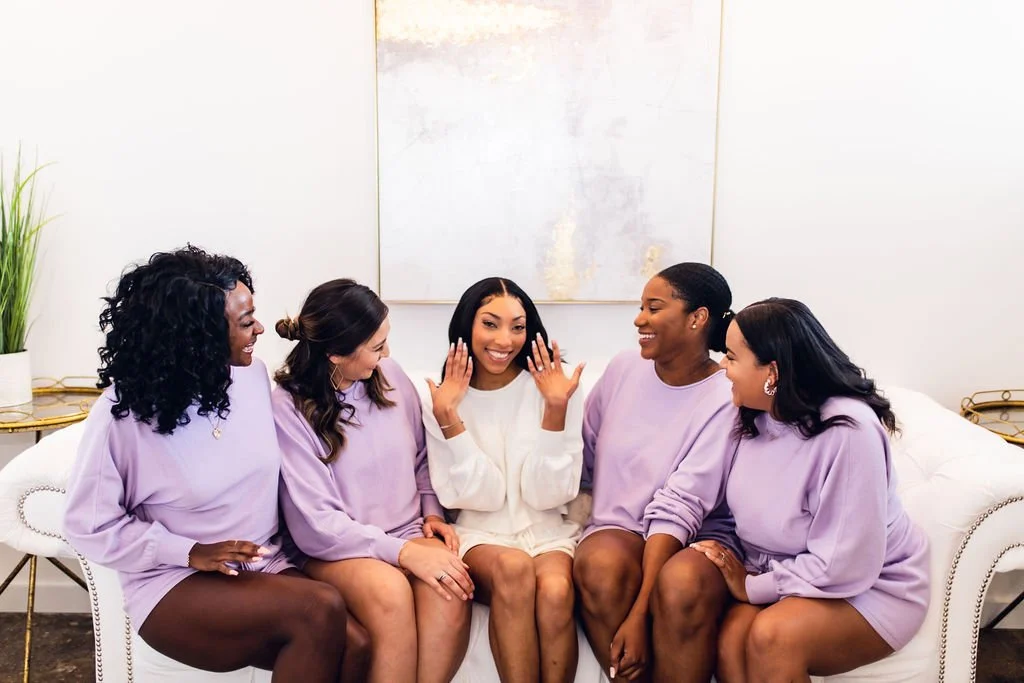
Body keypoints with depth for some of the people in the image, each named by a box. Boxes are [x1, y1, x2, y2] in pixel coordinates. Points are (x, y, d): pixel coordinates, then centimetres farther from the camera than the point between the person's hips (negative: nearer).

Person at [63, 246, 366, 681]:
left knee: (357, 646, -24)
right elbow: (89, 527, -7)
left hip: (265, 567, 4)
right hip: (174, 585, -4)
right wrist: (191, 552, -16)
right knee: (320, 611, -29)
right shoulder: (124, 412, -14)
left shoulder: (253, 374, -1)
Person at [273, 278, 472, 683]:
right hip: (337, 548, -3)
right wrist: (404, 552, -23)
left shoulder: (390, 375, 1)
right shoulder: (289, 407, -13)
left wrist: (432, 513, 1)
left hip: (411, 536, 4)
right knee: (390, 592, -35)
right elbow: (316, 524, -16)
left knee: (450, 592, -29)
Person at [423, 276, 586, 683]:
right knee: (512, 566, -33)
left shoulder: (551, 386, -3)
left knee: (555, 591, -32)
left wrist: (556, 410, -18)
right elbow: (481, 496, -8)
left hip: (547, 533, 0)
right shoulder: (441, 400, -1)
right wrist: (449, 420, -18)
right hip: (480, 535, 0)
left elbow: (547, 494, -8)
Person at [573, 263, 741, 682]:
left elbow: (678, 508, -22)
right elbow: (584, 460, 14)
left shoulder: (726, 400, -13)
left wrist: (638, 615, -26)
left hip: (699, 539, -3)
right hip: (620, 530, 3)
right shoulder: (623, 369, 2)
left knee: (682, 583, -36)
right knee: (601, 562, -31)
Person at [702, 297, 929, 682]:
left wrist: (752, 587, -17)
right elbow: (743, 508, 8)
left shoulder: (848, 431, -26)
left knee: (771, 636, -32)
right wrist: (727, 558, -12)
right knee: (729, 642, -26)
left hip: (868, 587, -5)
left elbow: (843, 566, -25)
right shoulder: (753, 416, -2)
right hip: (778, 577, 5)